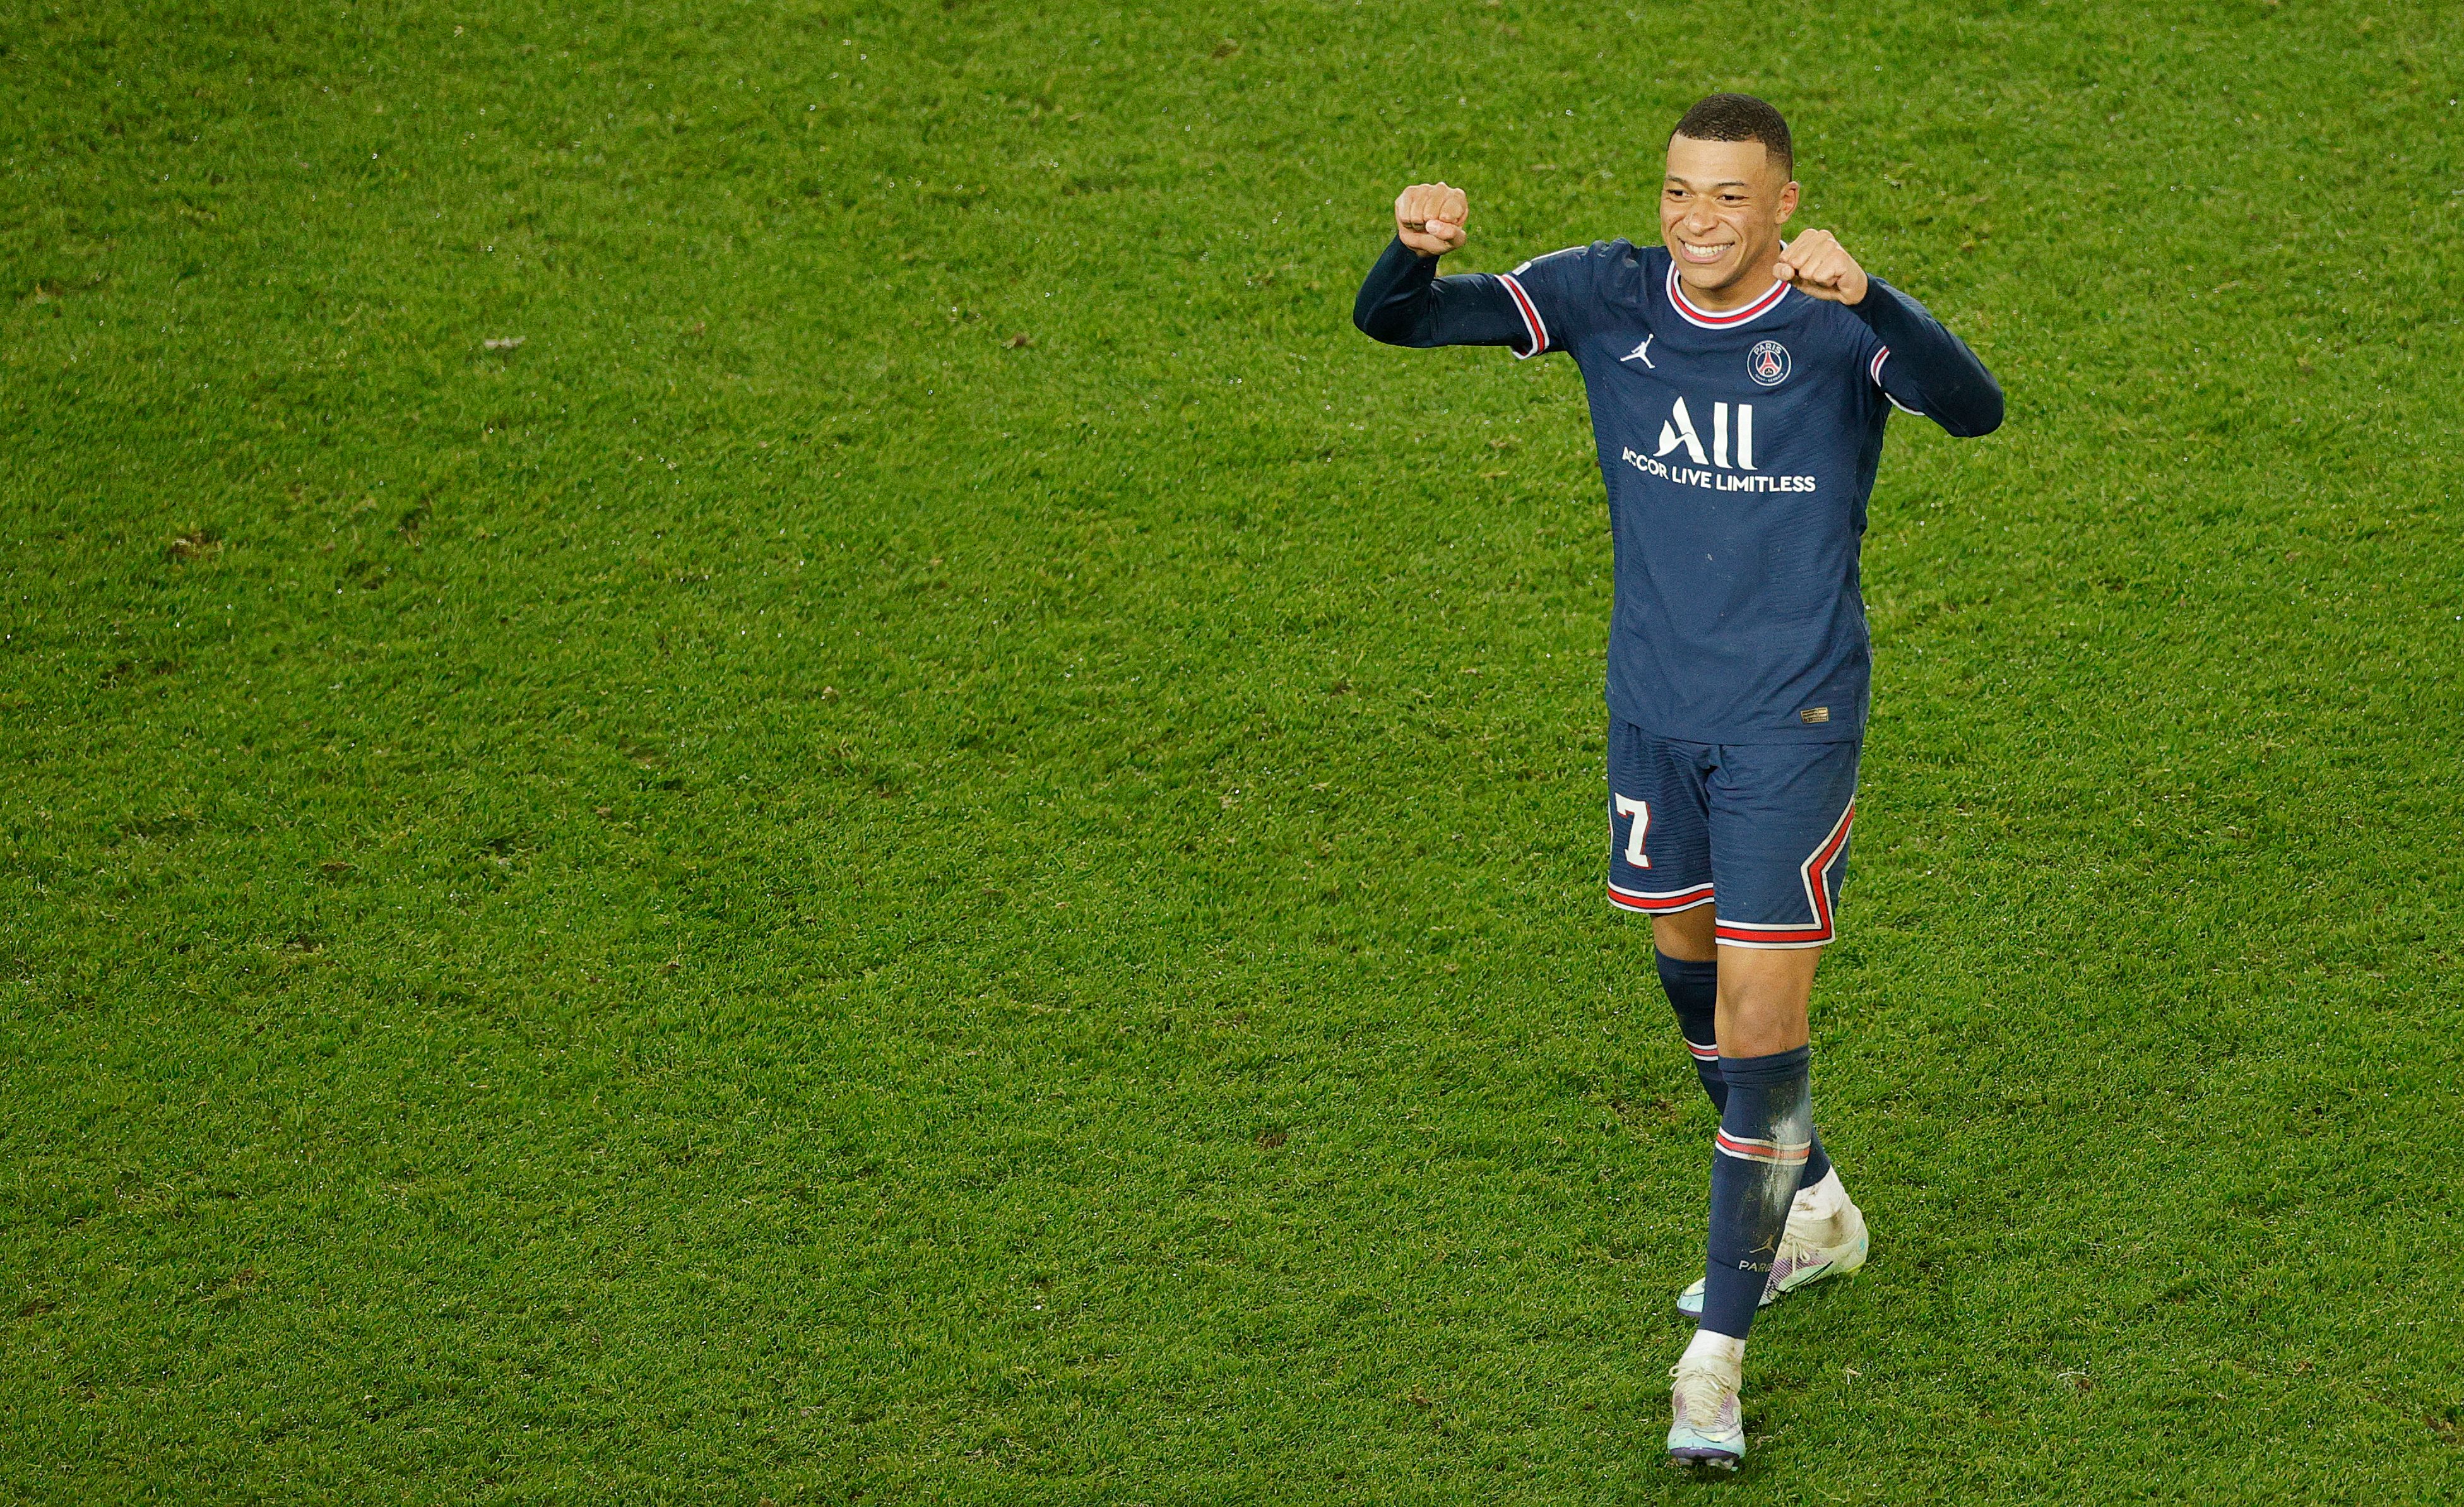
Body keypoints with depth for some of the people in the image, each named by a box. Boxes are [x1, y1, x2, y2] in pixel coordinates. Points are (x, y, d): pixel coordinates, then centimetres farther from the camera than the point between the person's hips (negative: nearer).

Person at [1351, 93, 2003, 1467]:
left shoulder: (1840, 324, -16)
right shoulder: (1610, 296, -5)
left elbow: (1976, 408, -35)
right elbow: (1396, 321, -10)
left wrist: (1863, 296, -53)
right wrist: (1416, 249, -35)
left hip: (1794, 720, -5)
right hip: (1655, 708, 5)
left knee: (1760, 1014, -7)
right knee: (1690, 968, 20)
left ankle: (1721, 1349, 2)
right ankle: (1812, 1212, 45)